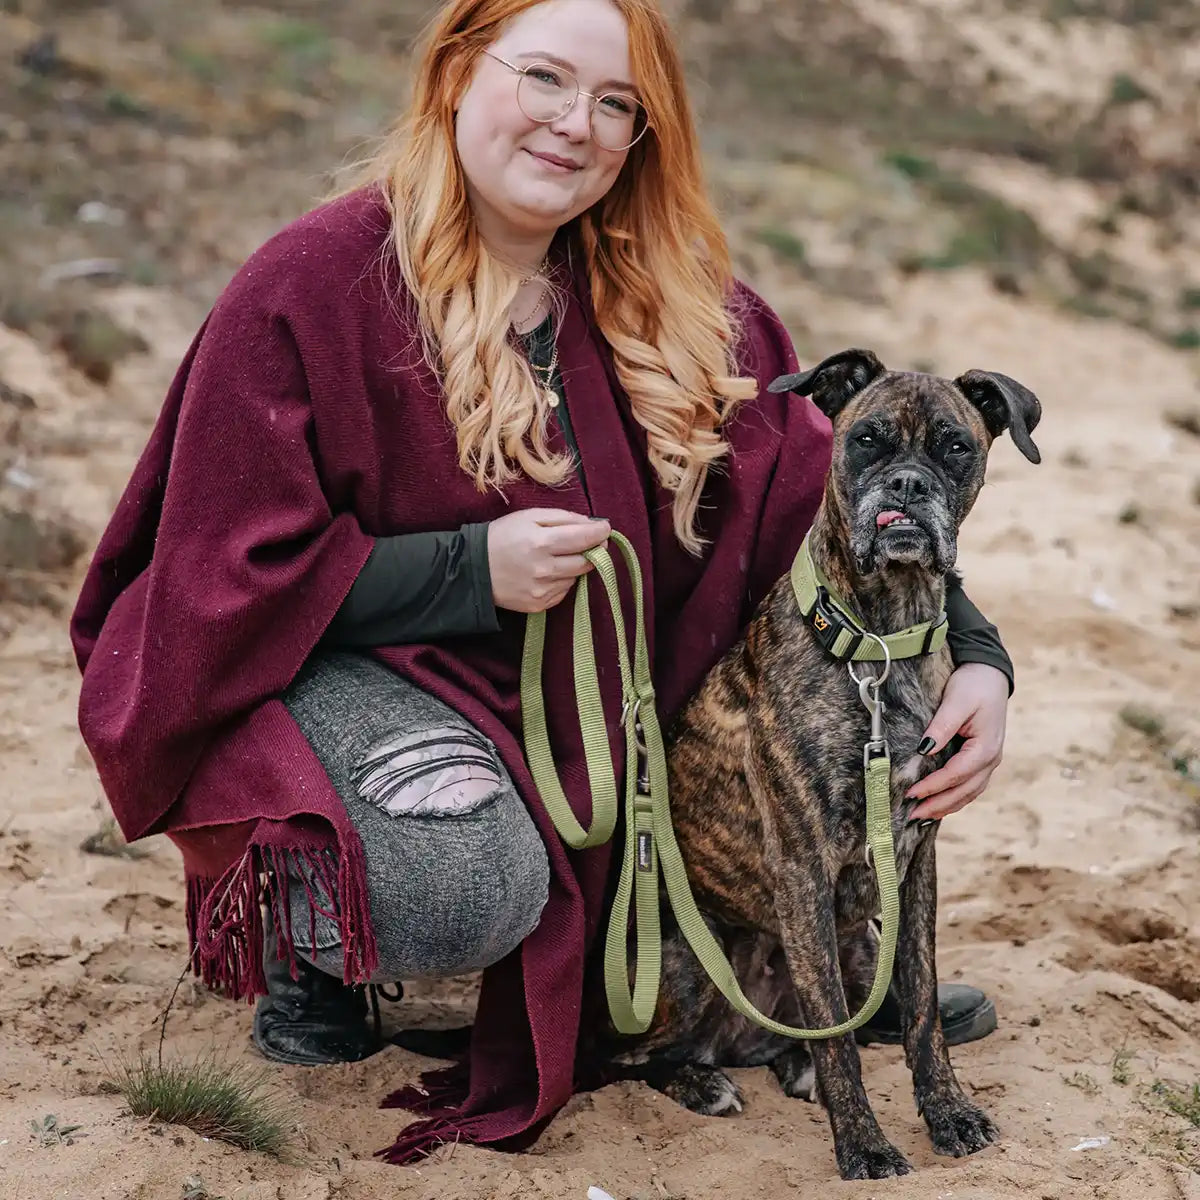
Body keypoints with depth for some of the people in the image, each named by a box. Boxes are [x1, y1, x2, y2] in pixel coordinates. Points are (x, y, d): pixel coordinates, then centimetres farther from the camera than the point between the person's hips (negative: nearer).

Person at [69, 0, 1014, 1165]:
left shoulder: (675, 304, -2)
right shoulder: (304, 290, -17)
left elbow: (826, 485, -1)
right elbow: (230, 577, -17)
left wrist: (976, 657, -15)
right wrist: (470, 569, -26)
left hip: (574, 685, 6)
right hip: (326, 662, -5)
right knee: (472, 887, -36)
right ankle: (300, 916, 2)